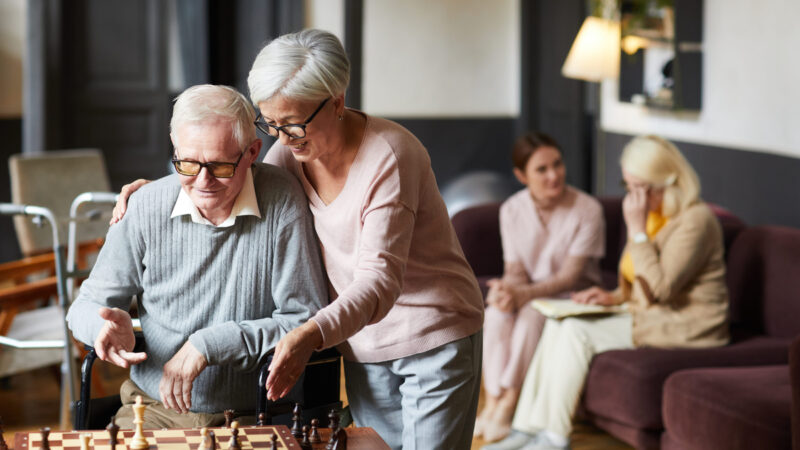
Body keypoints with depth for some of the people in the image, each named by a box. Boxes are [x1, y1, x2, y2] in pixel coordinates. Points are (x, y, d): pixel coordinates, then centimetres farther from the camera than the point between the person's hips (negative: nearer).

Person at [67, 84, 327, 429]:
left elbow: (308, 321, -8)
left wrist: (211, 343, -16)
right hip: (153, 410, 1)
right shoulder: (146, 208, -1)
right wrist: (112, 323, -14)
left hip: (249, 417, -1)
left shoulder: (281, 201, -8)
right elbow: (87, 306, 10)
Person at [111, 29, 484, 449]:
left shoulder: (391, 156, -24)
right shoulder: (292, 148, -4)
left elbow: (379, 280, -32)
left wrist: (311, 335, -48)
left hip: (435, 339, -6)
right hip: (365, 345, 6)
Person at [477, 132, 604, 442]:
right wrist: (507, 289, -26)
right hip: (528, 293, 3)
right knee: (496, 314, -30)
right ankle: (492, 403, -24)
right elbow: (516, 270, -1)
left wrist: (523, 294, -31)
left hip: (572, 297, -3)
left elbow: (570, 276, -17)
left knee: (532, 314, -34)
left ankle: (508, 407, -27)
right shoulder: (511, 210, -3)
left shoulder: (587, 210, -16)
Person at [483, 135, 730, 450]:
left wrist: (637, 230, -23)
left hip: (681, 327, -9)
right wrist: (615, 296, 4)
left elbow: (660, 287, -25)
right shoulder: (651, 214, 12)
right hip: (646, 315, 9)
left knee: (578, 333, -21)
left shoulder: (696, 218, -17)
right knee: (558, 326, -7)